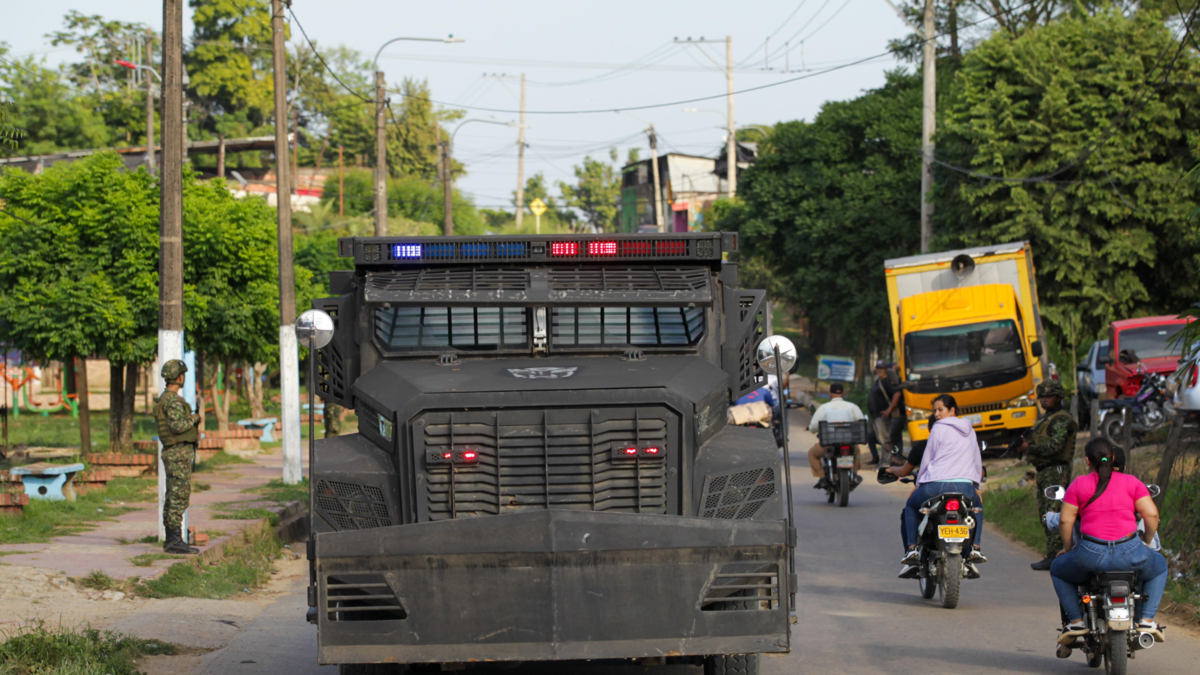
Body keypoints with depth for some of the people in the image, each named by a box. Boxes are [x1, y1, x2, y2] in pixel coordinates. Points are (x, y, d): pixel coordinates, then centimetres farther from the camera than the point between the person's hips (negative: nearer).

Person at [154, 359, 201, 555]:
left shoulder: (164, 399, 17)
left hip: (172, 453, 10)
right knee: (179, 497, -10)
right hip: (179, 453, -10)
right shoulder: (173, 400, -16)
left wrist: (192, 432, 19)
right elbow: (177, 425, -26)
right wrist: (194, 418, -10)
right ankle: (175, 541, -12)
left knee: (173, 498, 11)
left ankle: (170, 541, 13)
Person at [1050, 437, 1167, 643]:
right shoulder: (1132, 482, 6)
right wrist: (1147, 541, 17)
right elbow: (1152, 514, 1)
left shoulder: (1079, 484, 5)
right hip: (1129, 554, 0)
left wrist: (1068, 547, 18)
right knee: (1159, 566, 33)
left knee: (1058, 569, 31)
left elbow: (1065, 520, 2)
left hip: (1090, 556, 0)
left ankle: (1075, 620, 17)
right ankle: (1146, 620, 18)